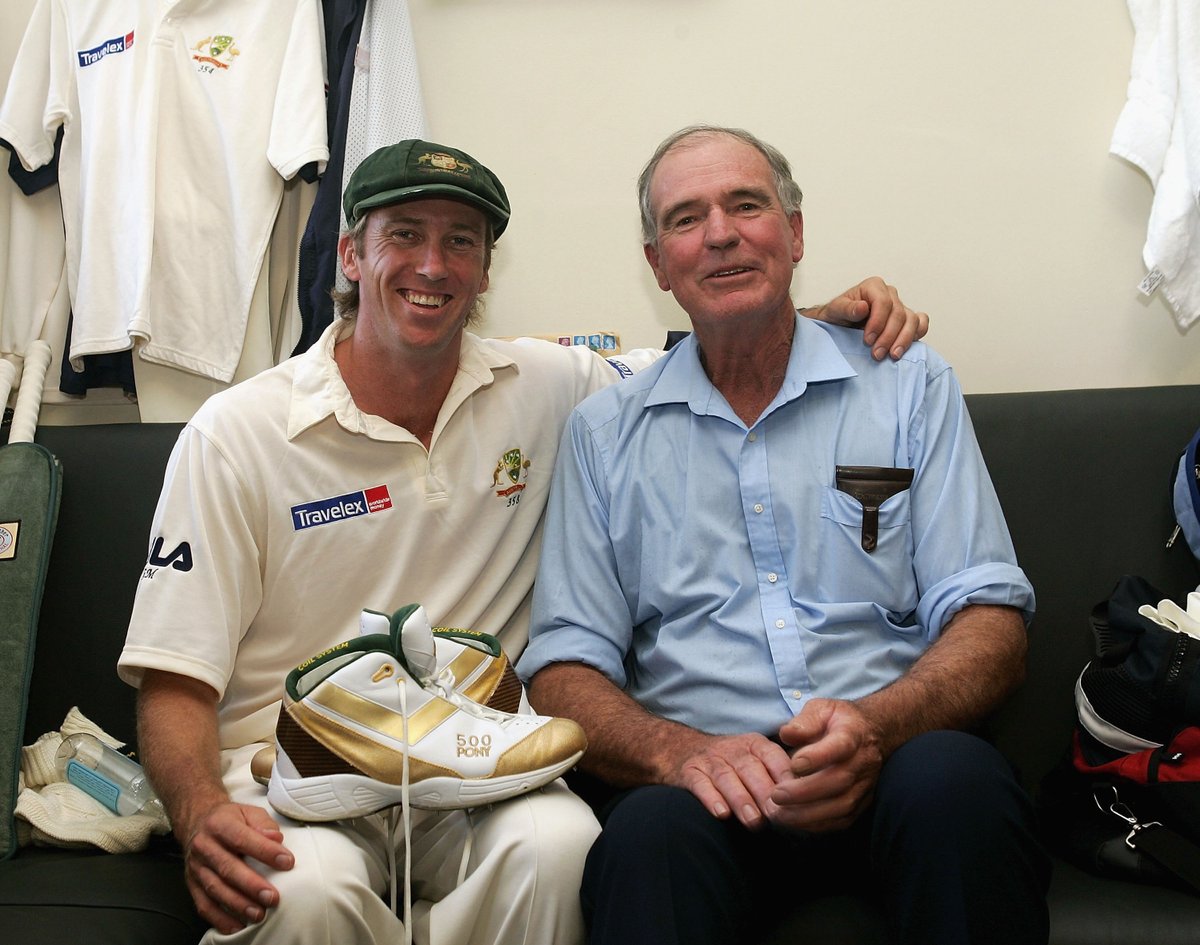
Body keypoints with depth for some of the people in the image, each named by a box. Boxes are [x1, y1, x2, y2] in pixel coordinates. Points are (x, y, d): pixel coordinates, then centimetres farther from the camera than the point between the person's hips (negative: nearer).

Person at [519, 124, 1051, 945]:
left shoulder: (910, 386, 11)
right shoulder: (605, 431, 12)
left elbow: (989, 619, 3)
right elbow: (565, 668, 6)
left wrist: (875, 724, -18)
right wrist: (676, 751, -16)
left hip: (890, 761, 3)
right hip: (697, 770, -2)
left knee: (956, 781, -31)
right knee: (654, 830, -35)